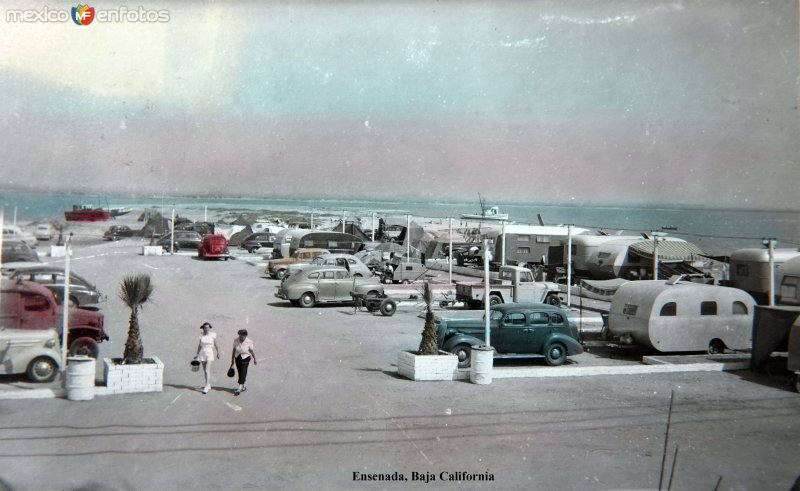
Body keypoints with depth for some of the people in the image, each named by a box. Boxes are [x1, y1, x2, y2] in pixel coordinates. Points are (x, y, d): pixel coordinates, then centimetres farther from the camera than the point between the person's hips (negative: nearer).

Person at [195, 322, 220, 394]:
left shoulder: (212, 335, -5)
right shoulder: (201, 336, 2)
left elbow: (216, 345, 4)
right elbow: (199, 345, 9)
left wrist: (218, 353, 9)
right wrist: (197, 354, 7)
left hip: (209, 354, -4)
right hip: (202, 354, 4)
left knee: (207, 371, -12)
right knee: (205, 371, 12)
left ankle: (206, 387, -14)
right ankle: (208, 385, 26)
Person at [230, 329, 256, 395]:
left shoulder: (249, 342, -12)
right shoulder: (236, 341, -4)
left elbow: (251, 351, -1)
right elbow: (234, 351, 5)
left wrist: (255, 359, 8)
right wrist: (232, 360, 10)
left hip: (245, 358, -4)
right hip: (237, 358, 4)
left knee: (243, 373, -10)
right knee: (240, 373, 10)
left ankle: (239, 389, -15)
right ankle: (243, 387, 25)